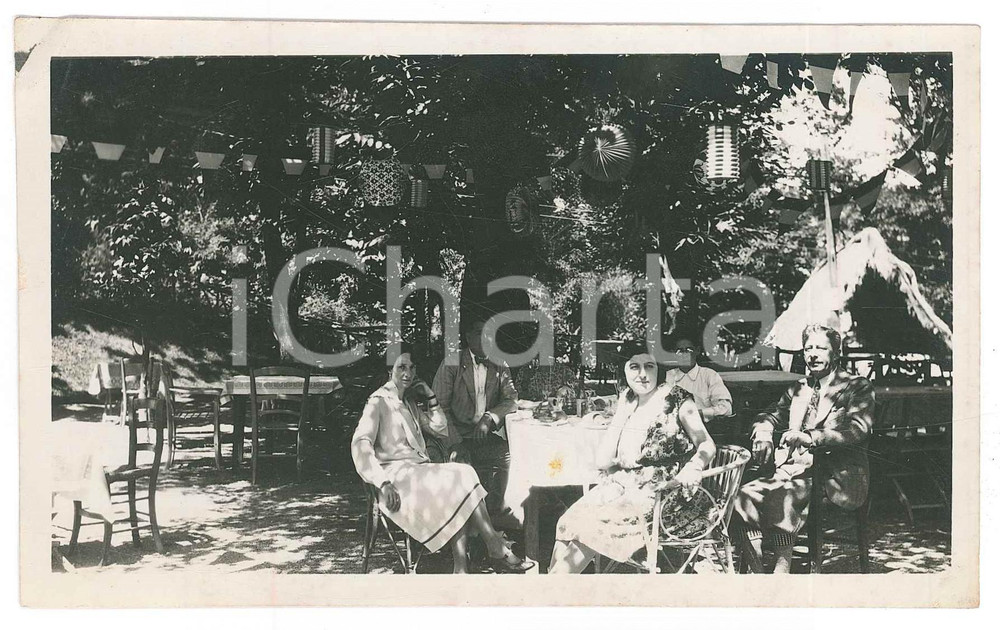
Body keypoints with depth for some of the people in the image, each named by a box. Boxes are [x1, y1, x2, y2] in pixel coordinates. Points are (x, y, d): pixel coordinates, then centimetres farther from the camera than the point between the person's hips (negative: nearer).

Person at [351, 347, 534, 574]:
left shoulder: (410, 403, 23)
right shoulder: (379, 402, -1)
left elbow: (441, 430, 26)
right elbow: (360, 444, -15)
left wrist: (431, 398, 13)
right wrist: (383, 484, -26)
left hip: (420, 469, 7)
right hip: (397, 474, -7)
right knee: (462, 480, -25)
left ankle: (461, 570, -34)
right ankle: (498, 552, -20)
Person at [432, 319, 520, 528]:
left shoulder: (500, 367, 13)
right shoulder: (451, 364, 2)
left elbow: (511, 400, 2)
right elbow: (440, 406, -4)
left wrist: (489, 417, -18)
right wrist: (455, 441, -16)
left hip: (487, 434, 3)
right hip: (459, 436, -3)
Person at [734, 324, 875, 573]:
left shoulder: (857, 387, 4)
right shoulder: (798, 389, 23)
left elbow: (858, 431, -13)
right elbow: (771, 416, 21)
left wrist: (810, 437, -28)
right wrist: (763, 432, -6)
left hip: (831, 477, -6)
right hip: (792, 472, 6)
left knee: (781, 497, -34)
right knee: (745, 495, -22)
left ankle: (782, 567, -29)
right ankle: (756, 571, -21)